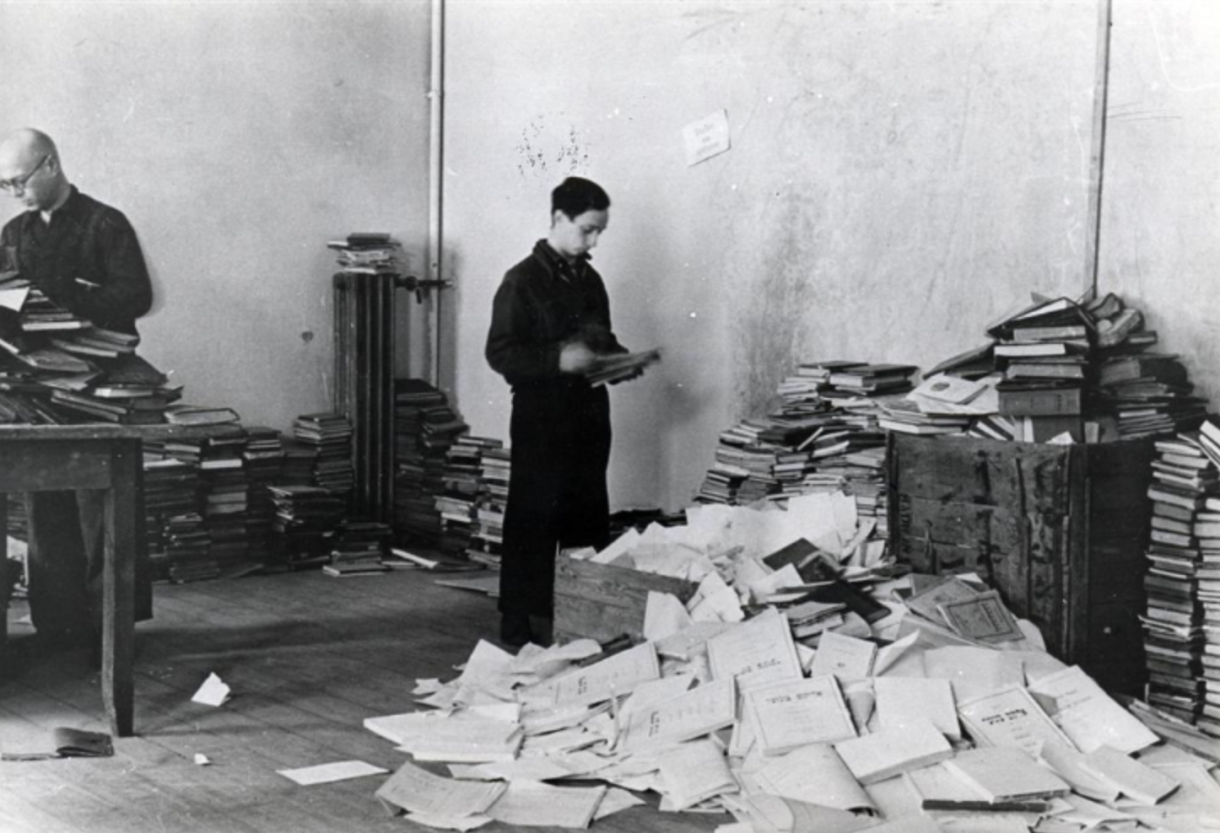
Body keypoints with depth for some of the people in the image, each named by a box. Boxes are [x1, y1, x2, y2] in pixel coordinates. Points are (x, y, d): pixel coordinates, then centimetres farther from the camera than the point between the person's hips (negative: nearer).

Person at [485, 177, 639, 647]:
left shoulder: (589, 281, 13)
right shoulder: (523, 281, -8)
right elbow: (500, 353, -13)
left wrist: (620, 359, 4)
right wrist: (557, 359, -24)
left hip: (588, 417, 7)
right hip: (541, 419, -7)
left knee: (589, 524, 10)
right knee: (533, 528, -3)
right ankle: (519, 630, 3)